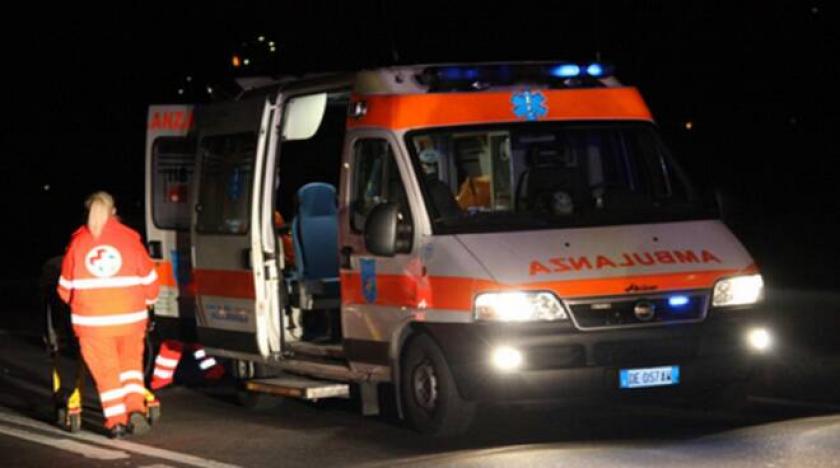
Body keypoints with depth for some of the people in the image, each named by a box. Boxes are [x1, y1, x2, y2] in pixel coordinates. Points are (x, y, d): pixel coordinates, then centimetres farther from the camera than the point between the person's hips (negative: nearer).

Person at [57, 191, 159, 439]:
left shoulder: (78, 242, -1)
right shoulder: (130, 238, -2)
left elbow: (65, 286, 6)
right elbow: (149, 278, 3)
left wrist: (75, 303, 27)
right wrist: (148, 300, 23)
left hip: (92, 319, -1)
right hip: (130, 316, 1)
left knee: (105, 371, 7)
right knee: (131, 364, 19)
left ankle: (116, 422, 4)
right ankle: (136, 409, 3)